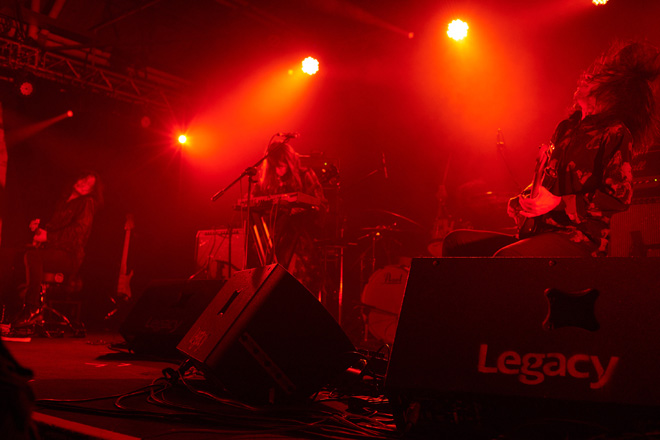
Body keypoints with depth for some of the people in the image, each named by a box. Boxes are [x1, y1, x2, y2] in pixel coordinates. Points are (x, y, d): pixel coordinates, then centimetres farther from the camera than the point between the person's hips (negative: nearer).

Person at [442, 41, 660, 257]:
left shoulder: (615, 133, -7)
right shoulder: (567, 128, 18)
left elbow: (619, 198, -14)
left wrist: (558, 203, -19)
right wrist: (523, 200, 9)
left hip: (580, 240, -9)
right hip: (540, 234, 9)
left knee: (506, 256, -38)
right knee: (456, 243, 1)